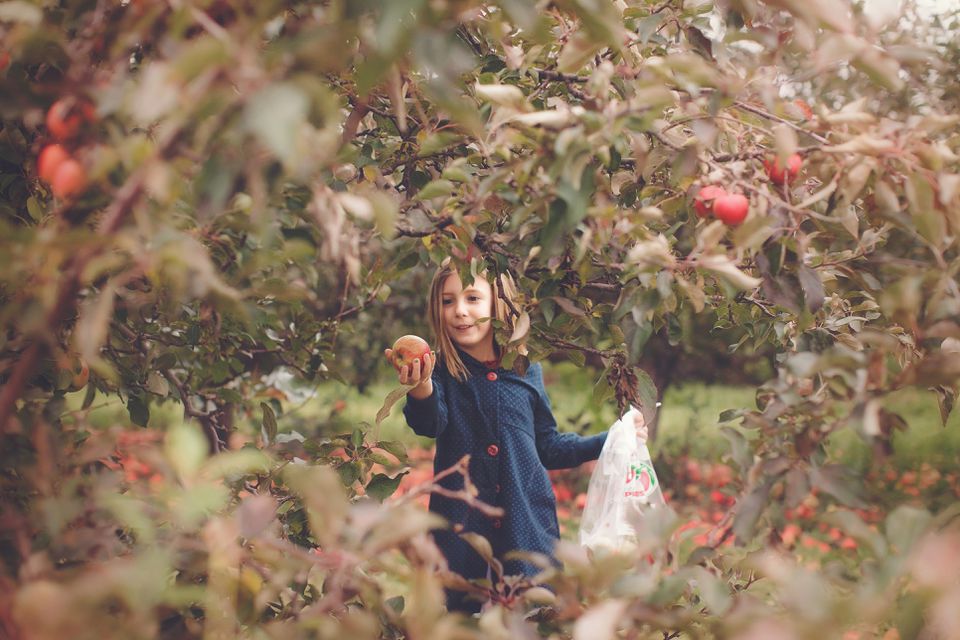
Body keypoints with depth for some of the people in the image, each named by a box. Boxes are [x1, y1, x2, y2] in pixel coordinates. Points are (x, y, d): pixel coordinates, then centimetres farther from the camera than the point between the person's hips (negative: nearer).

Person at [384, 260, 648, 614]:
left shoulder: (527, 371, 7)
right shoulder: (441, 372, -1)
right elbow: (430, 424, -23)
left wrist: (612, 440, 13)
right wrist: (421, 389, -44)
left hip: (527, 525, 2)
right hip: (461, 527, -2)